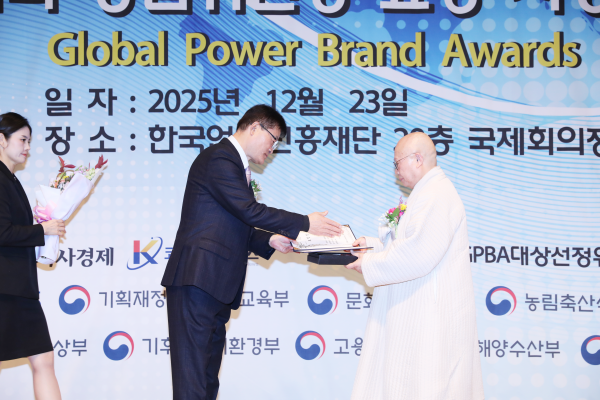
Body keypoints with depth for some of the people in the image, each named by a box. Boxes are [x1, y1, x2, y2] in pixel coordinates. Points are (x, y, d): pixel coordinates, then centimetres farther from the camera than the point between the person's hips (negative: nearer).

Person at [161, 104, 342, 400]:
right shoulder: (219, 158, -9)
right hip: (197, 283, -10)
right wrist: (305, 224, -11)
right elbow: (249, 210, -18)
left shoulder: (235, 165, 24)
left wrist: (270, 241, 8)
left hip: (216, 287, 10)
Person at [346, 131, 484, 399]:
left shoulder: (438, 196, -18)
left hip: (432, 315, -11)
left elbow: (419, 255, -25)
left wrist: (369, 264, -15)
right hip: (418, 309, 11)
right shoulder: (427, 193, 18)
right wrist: (373, 244, 12)